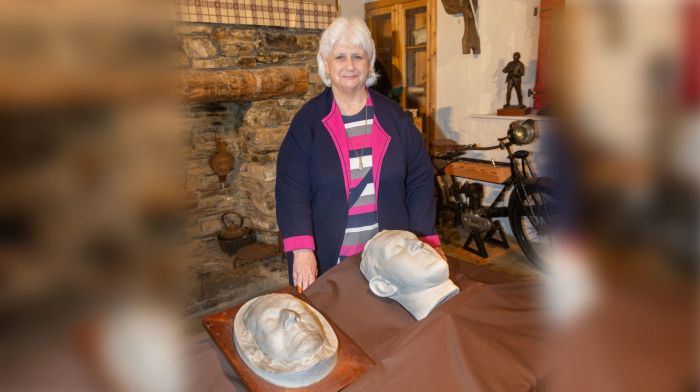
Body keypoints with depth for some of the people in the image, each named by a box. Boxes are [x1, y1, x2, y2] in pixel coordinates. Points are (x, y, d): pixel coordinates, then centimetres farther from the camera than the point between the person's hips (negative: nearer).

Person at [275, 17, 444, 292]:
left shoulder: (392, 115, 3)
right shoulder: (309, 120, -2)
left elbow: (420, 179, 3)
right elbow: (292, 189, -8)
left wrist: (427, 239, -4)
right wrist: (302, 251, -19)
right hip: (329, 259, -1)